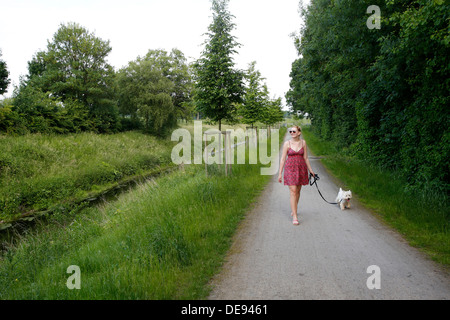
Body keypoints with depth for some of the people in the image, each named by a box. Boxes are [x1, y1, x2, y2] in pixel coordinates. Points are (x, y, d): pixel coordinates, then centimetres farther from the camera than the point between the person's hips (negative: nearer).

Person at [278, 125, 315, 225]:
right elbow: (283, 159, -2)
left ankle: (294, 210, 35)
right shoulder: (287, 143, -4)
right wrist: (280, 173, -3)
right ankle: (295, 217, -9)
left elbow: (305, 158, 9)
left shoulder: (303, 142, 3)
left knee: (298, 191, 13)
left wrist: (310, 170, 10)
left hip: (301, 168, 3)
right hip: (290, 168, -3)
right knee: (293, 191, -10)